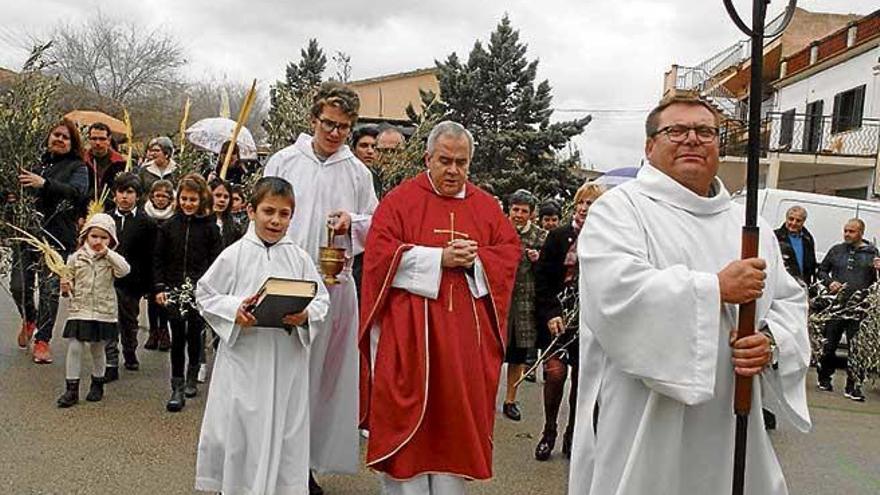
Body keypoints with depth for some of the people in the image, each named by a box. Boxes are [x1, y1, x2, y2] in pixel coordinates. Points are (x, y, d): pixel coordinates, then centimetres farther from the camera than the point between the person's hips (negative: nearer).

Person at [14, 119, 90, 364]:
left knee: (49, 289, -2)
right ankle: (29, 319, 34)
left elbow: (78, 191, -18)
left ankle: (42, 340, 13)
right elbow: (23, 195, 26)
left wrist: (45, 183, -30)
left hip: (57, 236, -4)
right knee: (18, 285, 2)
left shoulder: (77, 167, 2)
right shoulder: (37, 164, 14)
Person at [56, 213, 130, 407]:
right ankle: (71, 388, 5)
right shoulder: (76, 257, 1)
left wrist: (107, 252, -24)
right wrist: (65, 288, -13)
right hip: (79, 310, 1)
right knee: (74, 348, -3)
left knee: (97, 349, 12)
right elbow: (69, 279, 9)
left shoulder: (112, 258, -2)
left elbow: (125, 270, -22)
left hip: (103, 312, -1)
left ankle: (97, 384, 29)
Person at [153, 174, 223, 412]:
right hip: (174, 289, 1)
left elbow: (216, 261, -1)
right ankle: (177, 388, 2)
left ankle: (192, 377, 30)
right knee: (177, 336, -3)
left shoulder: (210, 227, 0)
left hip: (200, 290, -1)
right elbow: (158, 259, 8)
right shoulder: (169, 226, 5)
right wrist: (159, 288, 1)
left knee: (194, 334, 6)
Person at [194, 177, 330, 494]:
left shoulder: (299, 257, 2)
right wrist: (234, 312, -13)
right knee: (240, 426, 7)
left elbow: (321, 298, 5)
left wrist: (306, 315, -16)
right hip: (244, 358, -1)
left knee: (287, 428, 10)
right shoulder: (234, 255, -2)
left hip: (288, 360, 2)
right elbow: (205, 293, 4)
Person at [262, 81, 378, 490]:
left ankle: (309, 461, 20)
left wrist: (352, 222, -8)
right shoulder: (284, 161, 5)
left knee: (323, 371, 7)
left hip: (335, 283, 2)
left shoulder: (357, 172, 8)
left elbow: (375, 225, 14)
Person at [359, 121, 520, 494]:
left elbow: (510, 251, 8)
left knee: (457, 414, 8)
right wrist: (440, 259, -15)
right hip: (409, 332, -3)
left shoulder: (486, 207, 11)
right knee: (407, 417, 1)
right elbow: (380, 253, -9)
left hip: (464, 335, 3)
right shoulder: (400, 200, 0)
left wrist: (475, 260, -11)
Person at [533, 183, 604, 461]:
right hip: (557, 318, -1)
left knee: (582, 378, 7)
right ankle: (549, 432, 12)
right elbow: (542, 278, -1)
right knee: (556, 373, -8)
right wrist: (550, 314, -10)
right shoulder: (559, 237, 1)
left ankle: (572, 435, 23)